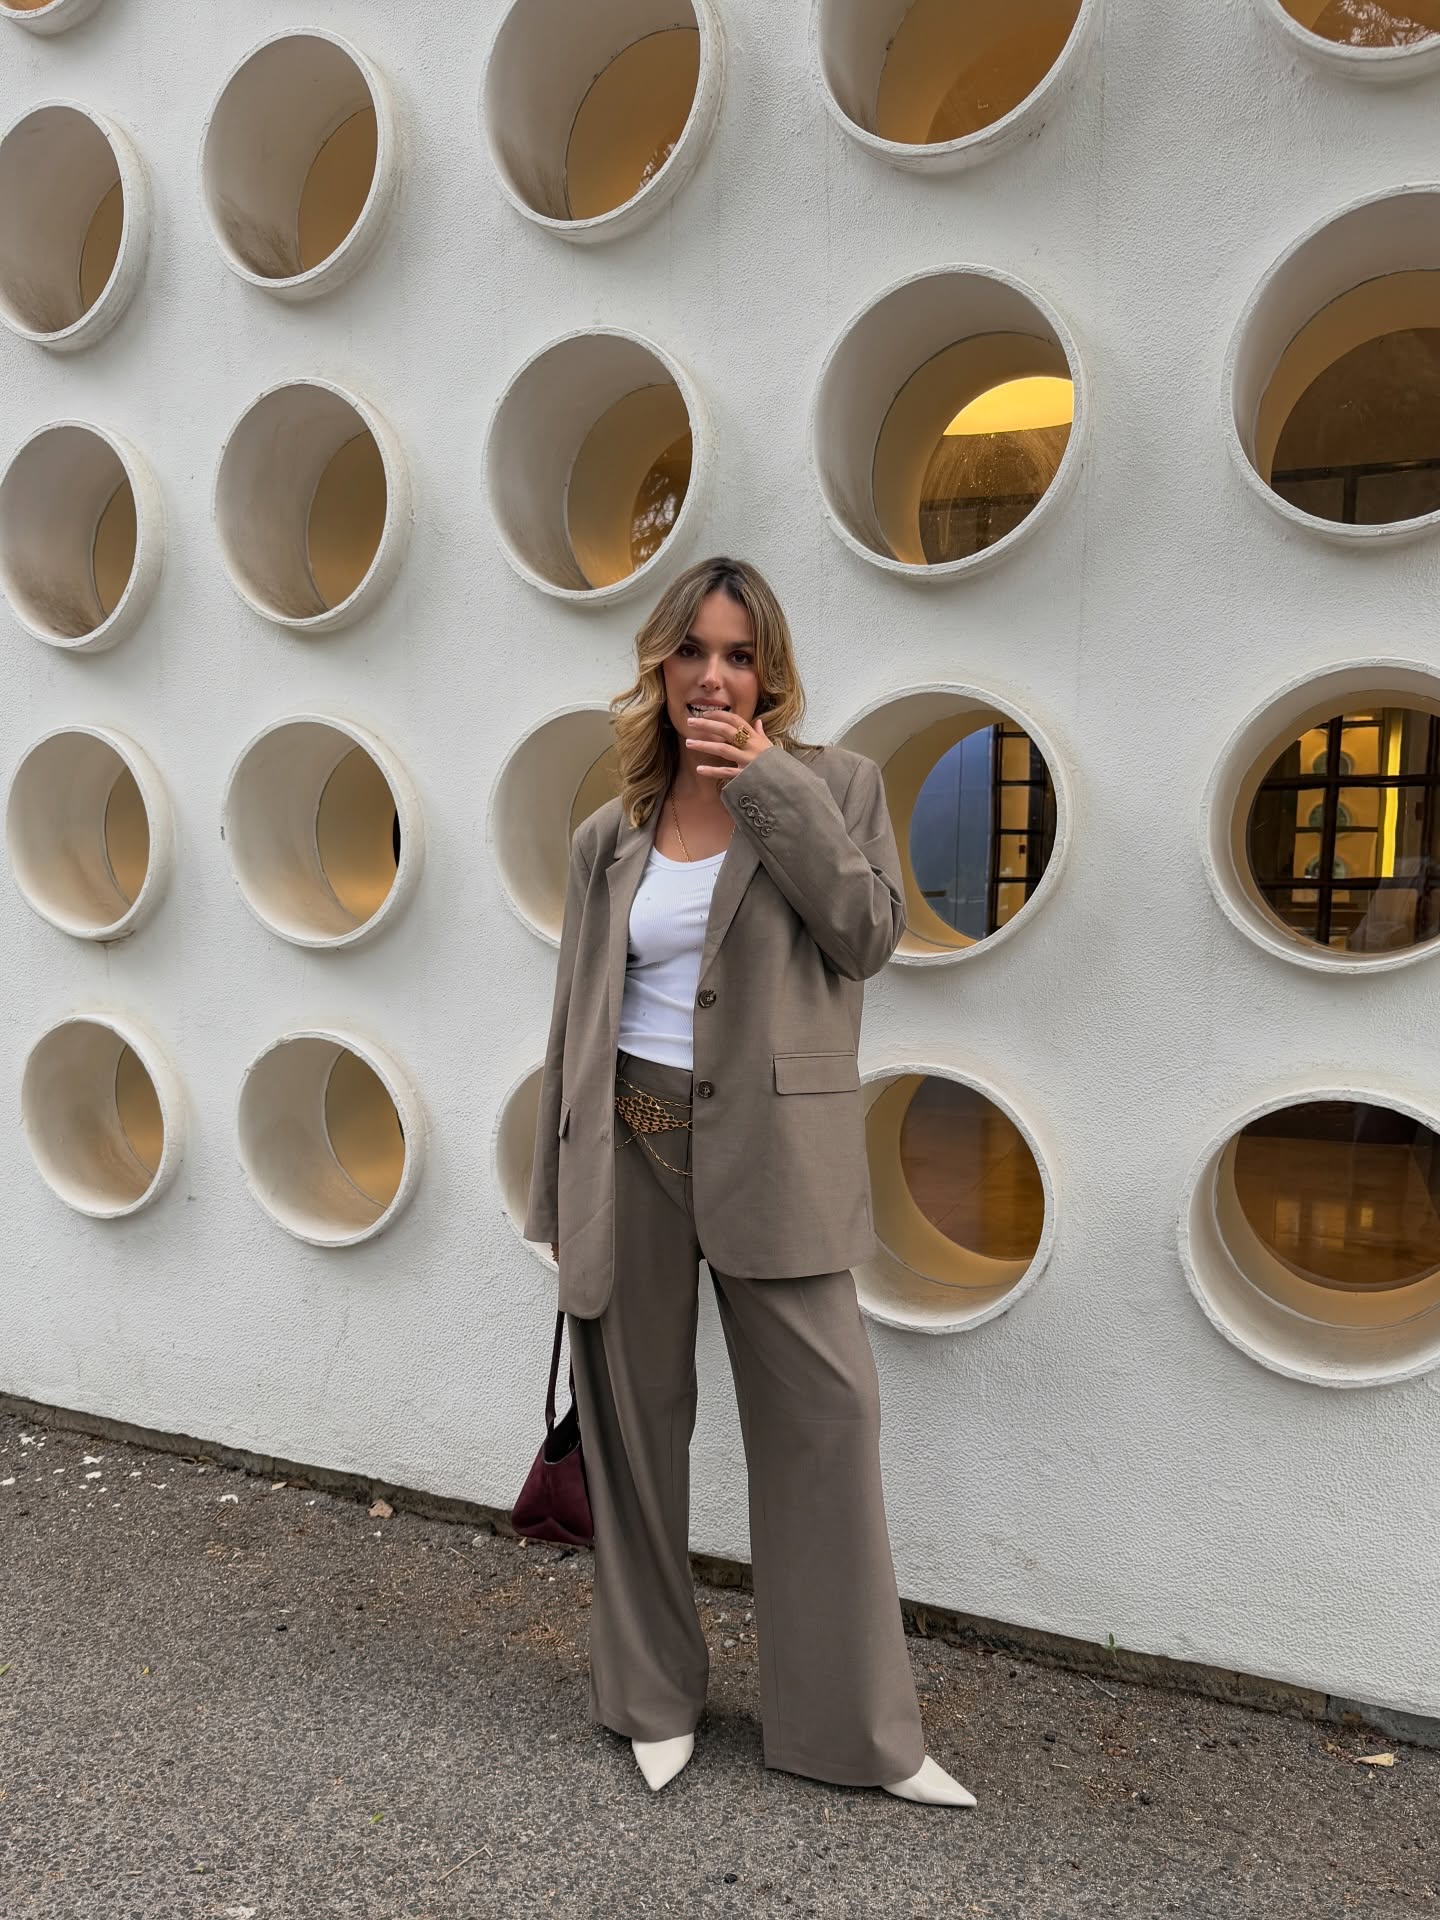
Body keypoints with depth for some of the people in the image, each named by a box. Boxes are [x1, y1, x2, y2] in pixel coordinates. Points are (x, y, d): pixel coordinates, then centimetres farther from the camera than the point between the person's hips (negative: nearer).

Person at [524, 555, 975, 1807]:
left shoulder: (834, 785, 4)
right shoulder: (610, 837, 8)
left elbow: (869, 935, -11)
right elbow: (577, 1016, 10)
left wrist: (771, 788, -12)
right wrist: (561, 1196, 10)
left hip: (769, 1153, -2)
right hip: (630, 1146, 2)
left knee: (826, 1415, 1)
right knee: (636, 1426, 11)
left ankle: (862, 1730, 19)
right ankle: (656, 1698, 32)